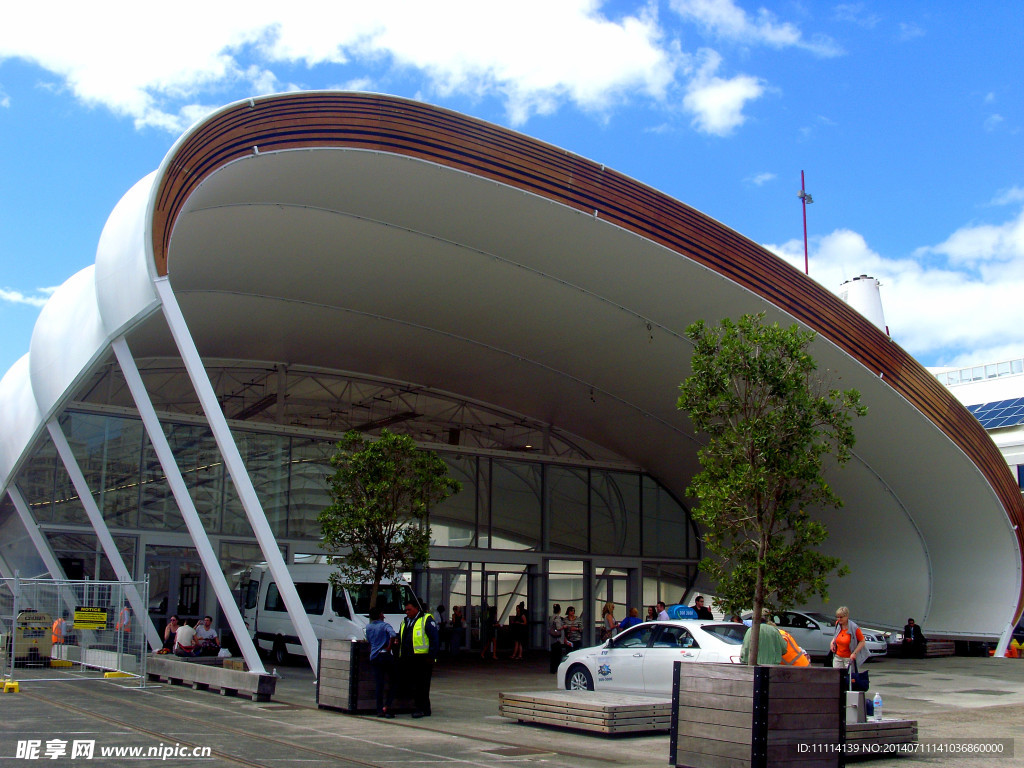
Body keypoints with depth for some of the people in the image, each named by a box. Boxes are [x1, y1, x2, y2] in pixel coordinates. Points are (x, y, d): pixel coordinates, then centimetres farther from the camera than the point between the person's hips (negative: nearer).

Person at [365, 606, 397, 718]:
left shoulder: (368, 627, 11)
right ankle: (387, 706, -7)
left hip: (374, 657, 4)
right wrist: (389, 647, -11)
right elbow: (393, 634, -22)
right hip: (386, 656, -4)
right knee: (393, 682, 6)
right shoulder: (385, 625, -3)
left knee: (379, 684, 4)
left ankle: (380, 710, 1)